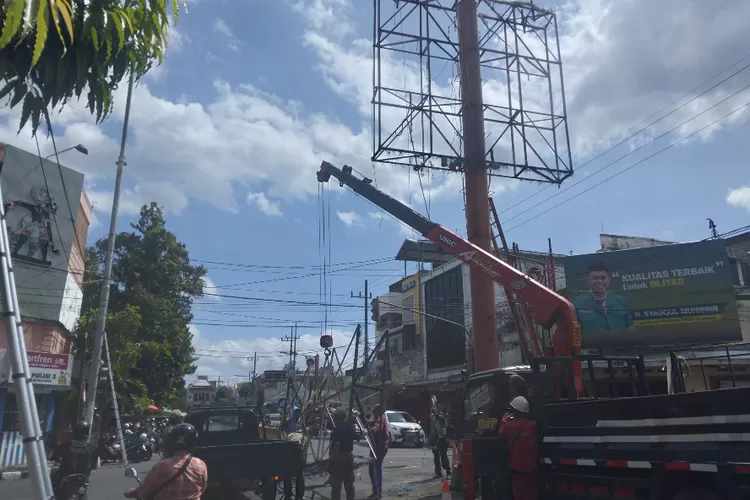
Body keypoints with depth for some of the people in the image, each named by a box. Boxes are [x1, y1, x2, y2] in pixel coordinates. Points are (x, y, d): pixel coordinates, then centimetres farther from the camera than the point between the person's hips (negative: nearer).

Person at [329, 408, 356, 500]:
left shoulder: (337, 429, -18)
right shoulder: (350, 427, 6)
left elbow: (337, 445, -21)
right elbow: (354, 438, 19)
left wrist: (332, 457, -15)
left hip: (339, 457, -8)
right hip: (349, 456, 8)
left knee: (336, 485, -2)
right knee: (349, 483, 13)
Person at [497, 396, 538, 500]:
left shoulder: (510, 425, -15)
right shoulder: (533, 425, -4)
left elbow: (501, 434, 6)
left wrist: (505, 419, 15)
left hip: (517, 467, -3)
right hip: (531, 467, 3)